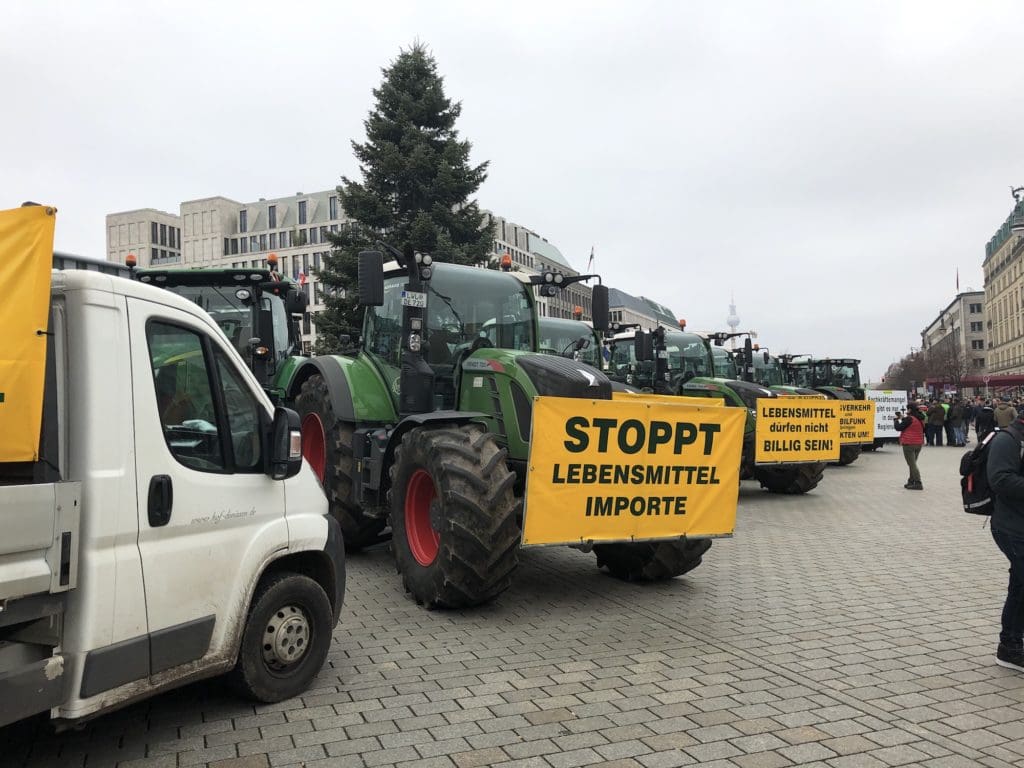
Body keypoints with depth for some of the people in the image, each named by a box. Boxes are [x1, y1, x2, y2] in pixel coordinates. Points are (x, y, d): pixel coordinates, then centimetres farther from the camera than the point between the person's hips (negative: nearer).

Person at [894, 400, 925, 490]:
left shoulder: (909, 419, -17)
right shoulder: (920, 419, 8)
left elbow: (898, 428, -11)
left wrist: (896, 419, 4)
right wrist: (903, 418, 18)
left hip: (909, 444, -8)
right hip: (919, 443, 8)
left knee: (912, 464, -6)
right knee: (913, 463, 18)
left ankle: (918, 483, -10)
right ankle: (911, 481, 23)